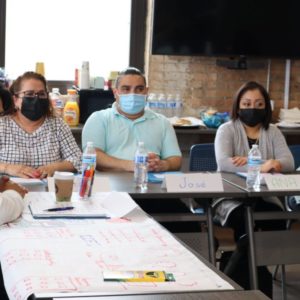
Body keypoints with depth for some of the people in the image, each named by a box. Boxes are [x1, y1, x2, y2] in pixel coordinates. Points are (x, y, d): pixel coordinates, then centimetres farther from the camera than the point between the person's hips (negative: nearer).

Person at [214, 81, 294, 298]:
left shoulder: (273, 132, 10)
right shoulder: (227, 129, 0)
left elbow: (288, 163, -6)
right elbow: (223, 162, -20)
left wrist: (266, 163, -26)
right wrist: (261, 166, -31)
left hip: (264, 197, 3)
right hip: (232, 198, -3)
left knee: (277, 220, -27)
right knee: (246, 221, -33)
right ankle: (259, 279, -14)